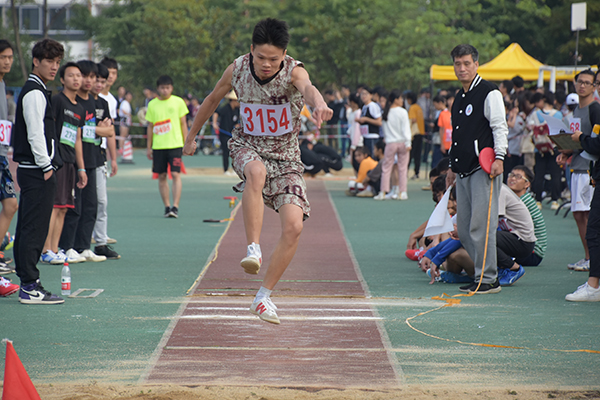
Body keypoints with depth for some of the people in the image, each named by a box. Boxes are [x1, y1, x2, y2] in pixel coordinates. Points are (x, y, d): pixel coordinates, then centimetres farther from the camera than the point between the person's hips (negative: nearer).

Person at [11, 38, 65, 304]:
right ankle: (30, 287, -9)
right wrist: (46, 166, -15)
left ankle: (27, 283, 18)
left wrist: (48, 164, 18)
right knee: (34, 229, -9)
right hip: (37, 171, -11)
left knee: (27, 229, 12)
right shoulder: (34, 93, -13)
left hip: (32, 170, 11)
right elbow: (35, 133, -19)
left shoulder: (36, 91, 19)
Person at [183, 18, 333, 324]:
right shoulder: (237, 70, -11)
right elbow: (213, 99, 10)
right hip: (248, 147, 0)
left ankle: (263, 297, 1)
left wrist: (318, 103, -71)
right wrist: (191, 135, 20)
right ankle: (253, 250, -36)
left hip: (286, 158, 0)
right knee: (257, 172, -39)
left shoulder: (293, 71, -21)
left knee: (293, 226, -15)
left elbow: (307, 88, -47)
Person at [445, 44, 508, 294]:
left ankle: (488, 279, -6)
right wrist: (452, 167, 26)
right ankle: (483, 272, 15)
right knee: (464, 229, 7)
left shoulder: (489, 93, -5)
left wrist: (498, 158, -21)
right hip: (464, 170, 9)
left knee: (481, 226, -11)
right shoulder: (459, 98, 20)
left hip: (484, 168, -9)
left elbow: (500, 128, -11)